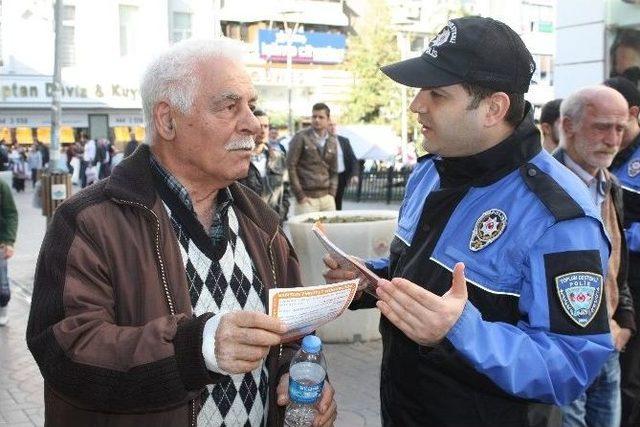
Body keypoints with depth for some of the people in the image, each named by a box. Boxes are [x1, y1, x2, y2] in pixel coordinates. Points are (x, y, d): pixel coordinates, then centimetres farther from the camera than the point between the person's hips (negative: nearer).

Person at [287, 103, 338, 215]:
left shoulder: (332, 142, 14)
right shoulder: (301, 138, -2)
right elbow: (290, 166, -5)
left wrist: (332, 193, 6)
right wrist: (299, 195, -8)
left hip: (327, 197, 5)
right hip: (307, 197, -5)